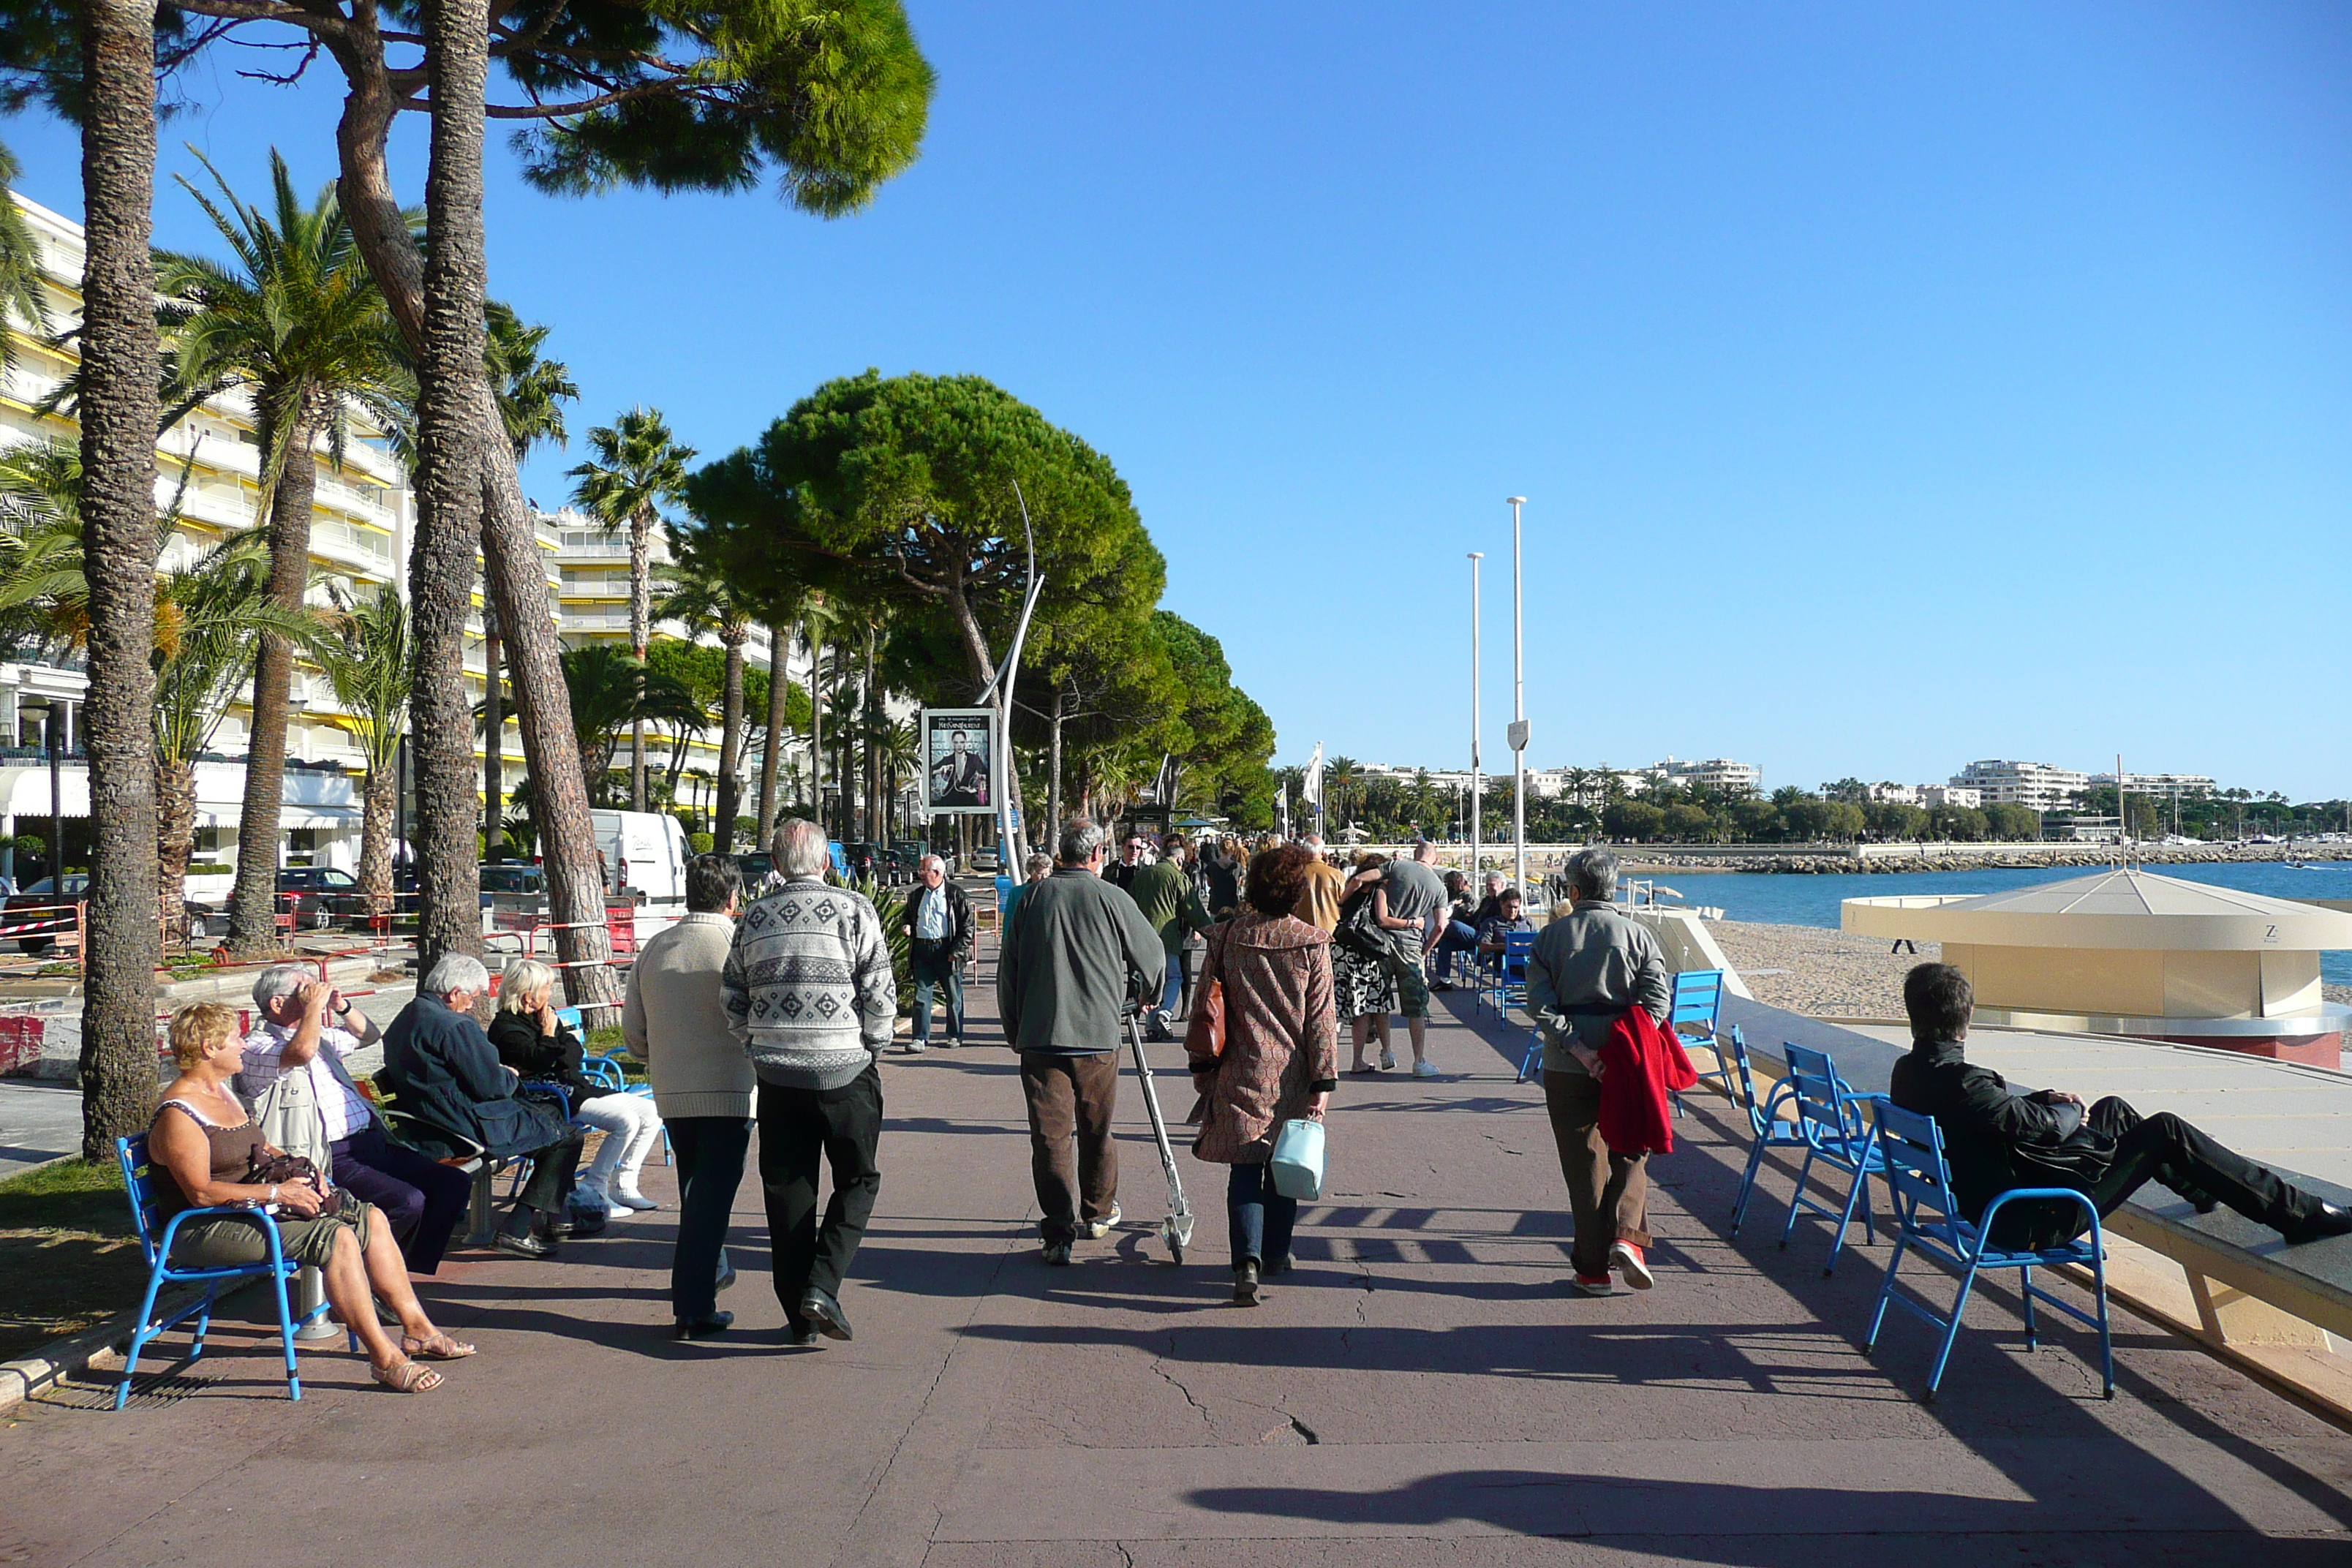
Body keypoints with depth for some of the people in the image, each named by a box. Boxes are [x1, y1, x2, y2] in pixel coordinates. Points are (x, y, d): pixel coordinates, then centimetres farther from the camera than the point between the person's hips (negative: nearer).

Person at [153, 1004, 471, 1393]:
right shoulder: (177, 1116, -16)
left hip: (254, 1206, 10)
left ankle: (417, 1329, 3)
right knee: (336, 1237, -28)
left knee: (370, 1218, -1)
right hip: (205, 1229, -10)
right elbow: (202, 1192, -23)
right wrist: (277, 1192, -24)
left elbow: (259, 1149, 23)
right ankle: (385, 1358, -26)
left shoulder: (222, 1092, 14)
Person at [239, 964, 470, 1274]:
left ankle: (414, 1271, 2)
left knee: (455, 1184, -4)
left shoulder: (319, 1036, 22)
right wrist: (314, 1006, -12)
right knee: (408, 1201, -29)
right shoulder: (256, 1048, -6)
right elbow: (301, 1053, -28)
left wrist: (342, 1006, 17)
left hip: (373, 1141, 9)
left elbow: (369, 1036, 36)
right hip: (331, 1160, -9)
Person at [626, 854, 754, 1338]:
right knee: (712, 1194, -1)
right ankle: (694, 1309, -2)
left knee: (695, 1189, 22)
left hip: (670, 1093, 5)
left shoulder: (654, 947, 5)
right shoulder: (739, 946, -10)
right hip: (729, 1090, -5)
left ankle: (710, 1269, 37)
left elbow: (632, 1029, 11)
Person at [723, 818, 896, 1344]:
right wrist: (872, 1046, 7)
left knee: (786, 1189, 11)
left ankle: (801, 1318, 16)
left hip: (777, 1076, 3)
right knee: (858, 1180, 11)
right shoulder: (854, 911, -6)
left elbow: (732, 1000, 9)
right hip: (846, 1071, -3)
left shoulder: (753, 919, 5)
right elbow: (880, 994, -8)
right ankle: (823, 1284, -7)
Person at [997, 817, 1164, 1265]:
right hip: (1098, 1033, -1)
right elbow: (1154, 959, 7)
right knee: (1096, 1130, 16)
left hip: (1039, 1037, 1)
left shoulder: (1033, 897, 3)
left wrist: (1014, 1029, 19)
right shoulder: (1110, 898, -3)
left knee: (1050, 1135, 3)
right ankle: (1098, 1214, 33)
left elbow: (1007, 969, 7)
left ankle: (1059, 1233, -3)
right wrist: (1127, 994, 28)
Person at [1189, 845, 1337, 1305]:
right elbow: (1321, 1019, -7)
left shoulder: (1225, 937, -3)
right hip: (1290, 1075, 0)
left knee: (1244, 1168, 3)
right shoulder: (1311, 943, -7)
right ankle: (1276, 1254, 29)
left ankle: (1248, 1258, -14)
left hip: (1239, 1075, 0)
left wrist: (1203, 1072, 12)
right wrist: (1323, 1081, -3)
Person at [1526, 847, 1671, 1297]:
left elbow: (1540, 1003, -9)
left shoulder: (1551, 936, 1)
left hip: (1567, 1069, 0)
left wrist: (1577, 1049, -13)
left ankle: (1593, 1269, 11)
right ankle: (1627, 1236, -2)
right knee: (1630, 1151, 18)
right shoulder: (1636, 934, 1)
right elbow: (1658, 1000, -10)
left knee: (1583, 1164, 8)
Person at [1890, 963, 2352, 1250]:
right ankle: (2299, 1213, 10)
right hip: (2033, 1220, -9)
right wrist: (2069, 1112, -1)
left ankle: (2204, 1186, 46)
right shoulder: (1959, 1079, -30)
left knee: (2114, 1110, 24)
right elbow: (2039, 1128, -22)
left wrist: (2040, 1101, 5)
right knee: (2166, 1131, -2)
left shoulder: (1907, 1070, -2)